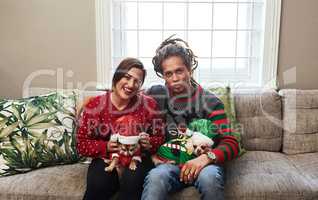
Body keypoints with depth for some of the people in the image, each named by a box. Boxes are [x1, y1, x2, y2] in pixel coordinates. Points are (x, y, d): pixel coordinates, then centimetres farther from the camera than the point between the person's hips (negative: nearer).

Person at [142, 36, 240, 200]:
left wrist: (206, 157, -24)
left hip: (202, 163, 1)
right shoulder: (155, 95, 7)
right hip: (168, 162, 0)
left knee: (209, 177, -34)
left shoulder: (209, 101, 0)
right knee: (155, 177, -34)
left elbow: (231, 144, -5)